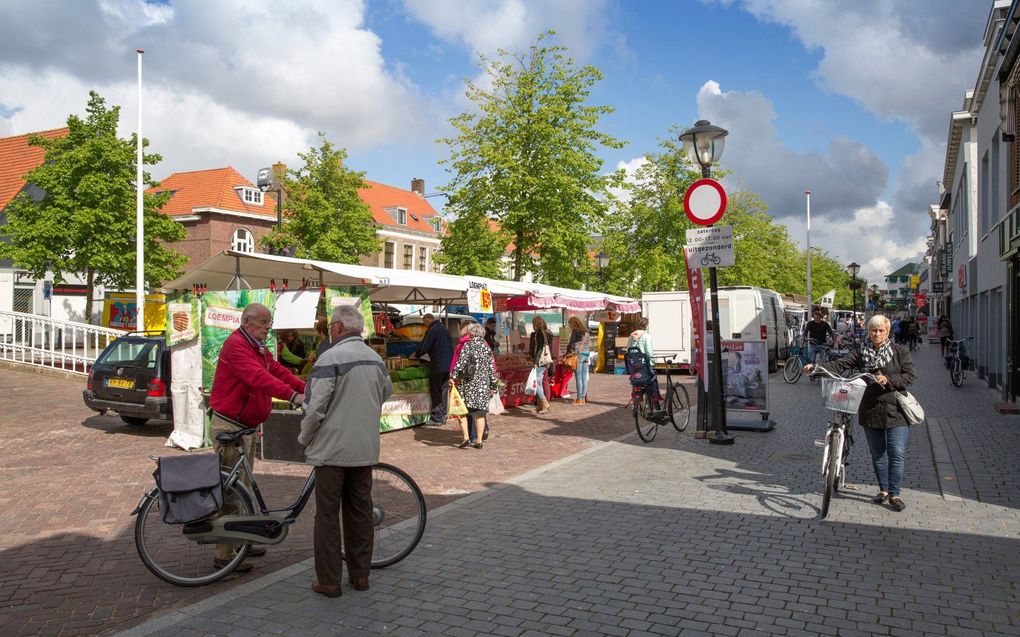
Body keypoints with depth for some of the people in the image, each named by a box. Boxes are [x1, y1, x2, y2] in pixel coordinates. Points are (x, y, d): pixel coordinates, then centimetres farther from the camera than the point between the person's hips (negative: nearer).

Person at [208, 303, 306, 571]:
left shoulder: (259, 349, 16)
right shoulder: (236, 345, -17)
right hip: (229, 427, -10)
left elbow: (279, 371, 7)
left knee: (243, 488, 18)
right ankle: (224, 554, 3)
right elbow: (258, 377, -31)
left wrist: (309, 390, -7)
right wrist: (293, 396, -40)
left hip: (246, 427, 10)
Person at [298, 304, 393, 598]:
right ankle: (360, 575, 22)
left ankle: (329, 581, 9)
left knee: (328, 515, 3)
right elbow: (386, 392, 21)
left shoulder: (331, 358, -15)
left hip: (332, 449, -6)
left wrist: (304, 439, -1)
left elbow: (315, 408, -17)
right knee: (360, 512, 14)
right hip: (366, 449, 6)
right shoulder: (376, 359, 7)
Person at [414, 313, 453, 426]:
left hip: (438, 366, -8)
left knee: (436, 392, -2)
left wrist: (416, 355, 5)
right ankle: (442, 416, 19)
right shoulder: (444, 329, 15)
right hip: (448, 365, 9)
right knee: (443, 391, 14)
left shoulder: (432, 330, -12)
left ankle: (436, 418, 0)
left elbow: (424, 347, -13)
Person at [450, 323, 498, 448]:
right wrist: (493, 385, 13)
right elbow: (492, 367, 8)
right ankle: (478, 440, 9)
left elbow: (460, 363, -12)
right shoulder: (486, 347, 8)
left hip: (467, 383, -3)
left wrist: (452, 377, -12)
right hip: (482, 384, 3)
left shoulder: (467, 345, -2)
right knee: (479, 412, 8)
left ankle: (466, 437, -4)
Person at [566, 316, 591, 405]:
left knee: (578, 377, -6)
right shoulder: (586, 331, 18)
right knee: (584, 378, 7)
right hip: (587, 354, 7)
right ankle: (583, 397, 8)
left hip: (578, 354, -7)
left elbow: (571, 343, -7)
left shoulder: (575, 330, -3)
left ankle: (579, 399, -7)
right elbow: (589, 344, 17)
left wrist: (568, 352, 2)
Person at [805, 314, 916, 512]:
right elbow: (840, 365, -8)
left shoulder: (899, 351, 0)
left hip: (895, 410, -3)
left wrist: (888, 380, -21)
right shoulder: (861, 352, 5)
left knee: (896, 454, -5)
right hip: (870, 410, 3)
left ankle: (894, 494, 6)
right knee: (877, 453, 13)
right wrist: (816, 367, -23)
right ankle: (883, 490, 28)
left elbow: (909, 376, -5)